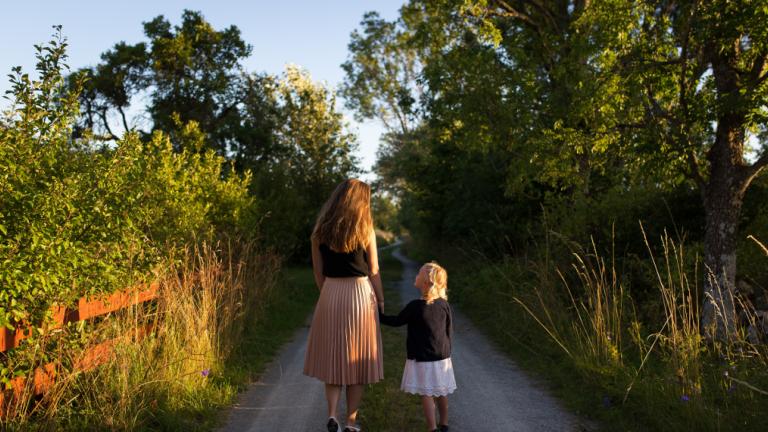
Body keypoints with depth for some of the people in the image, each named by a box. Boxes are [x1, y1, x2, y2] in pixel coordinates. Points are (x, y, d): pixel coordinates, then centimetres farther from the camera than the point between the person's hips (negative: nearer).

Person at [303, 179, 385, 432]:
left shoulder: (320, 231, 2)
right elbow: (373, 272, -3)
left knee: (332, 357, 15)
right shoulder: (365, 230, -6)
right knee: (357, 360, 9)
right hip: (360, 295, -2)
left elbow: (318, 272, 6)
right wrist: (381, 300, 8)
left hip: (330, 295, 3)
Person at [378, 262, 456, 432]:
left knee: (426, 393, 2)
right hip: (442, 357, 5)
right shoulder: (444, 305, -4)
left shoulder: (415, 306, -17)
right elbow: (449, 332, 4)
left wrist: (379, 315, 7)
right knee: (441, 392, 17)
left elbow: (396, 321, -6)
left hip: (422, 359, -5)